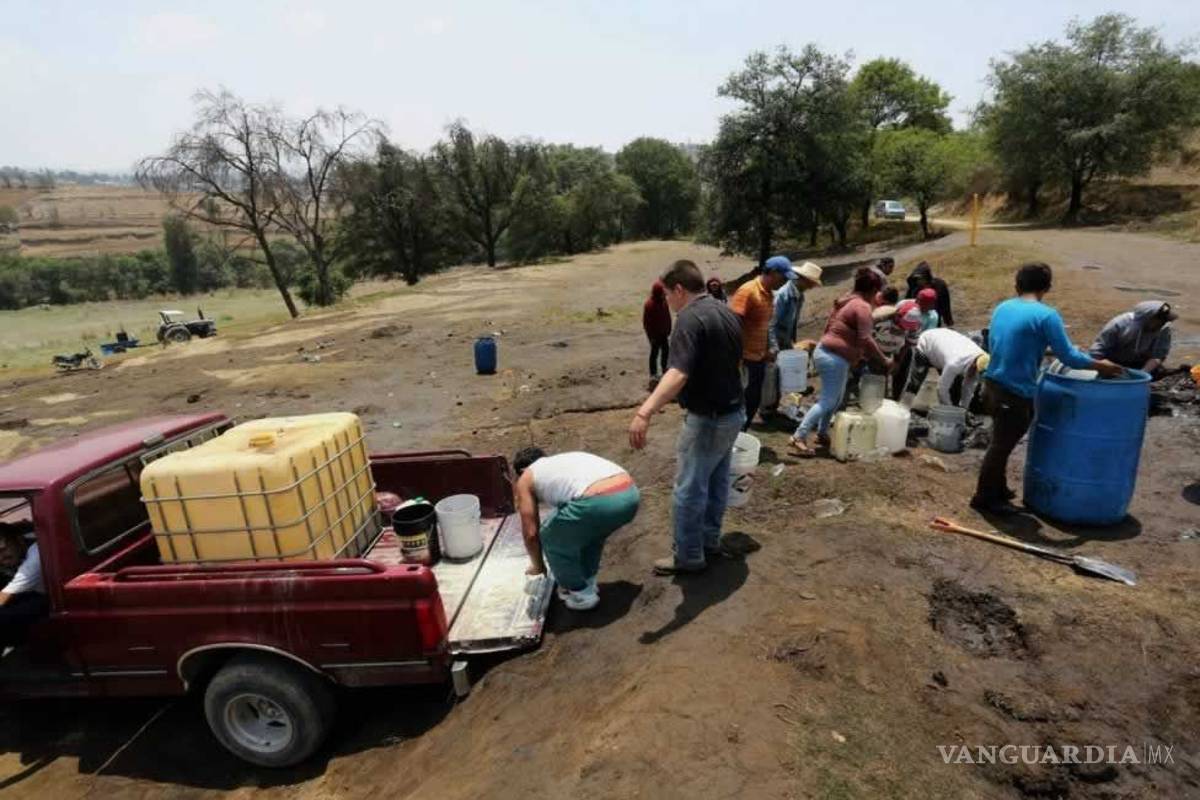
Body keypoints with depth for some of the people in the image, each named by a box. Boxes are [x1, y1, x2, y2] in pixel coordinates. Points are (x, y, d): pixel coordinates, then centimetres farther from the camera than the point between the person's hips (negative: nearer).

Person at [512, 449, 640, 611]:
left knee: (550, 538, 19)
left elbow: (530, 532, 20)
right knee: (590, 529, 37)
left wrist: (538, 566, 39)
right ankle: (587, 582, 43)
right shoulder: (565, 460, 38)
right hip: (630, 494, 7)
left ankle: (582, 595, 25)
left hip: (599, 503, -7)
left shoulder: (525, 479, 20)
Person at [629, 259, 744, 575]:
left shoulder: (690, 318, -22)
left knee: (688, 490, 3)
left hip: (707, 419, -9)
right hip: (733, 412, 10)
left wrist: (644, 412, -45)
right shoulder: (727, 313, 8)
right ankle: (710, 540, 35)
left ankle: (689, 556, 16)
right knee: (716, 482, 21)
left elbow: (678, 373, -36)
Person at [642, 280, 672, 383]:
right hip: (654, 333, -7)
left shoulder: (664, 301, 0)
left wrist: (668, 330, 6)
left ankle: (665, 369, 29)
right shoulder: (649, 304, -21)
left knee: (666, 349, 12)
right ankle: (653, 374, 15)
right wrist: (651, 336, -15)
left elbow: (667, 316, 8)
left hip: (663, 332, 7)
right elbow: (646, 322, -17)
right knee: (655, 351, 3)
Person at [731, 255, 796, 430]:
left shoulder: (769, 294, 11)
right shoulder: (747, 291, -16)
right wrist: (737, 356, -24)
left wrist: (767, 350, 15)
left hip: (759, 357, 9)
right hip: (744, 357, -9)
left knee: (754, 400, 14)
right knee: (743, 401, -2)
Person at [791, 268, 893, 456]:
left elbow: (829, 328, 20)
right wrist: (884, 360, -12)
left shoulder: (846, 302, 14)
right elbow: (866, 340, -22)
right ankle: (799, 437, -10)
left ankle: (822, 432, 29)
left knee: (836, 399, 20)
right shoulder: (862, 306, -14)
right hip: (835, 358, -10)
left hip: (827, 352, 10)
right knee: (828, 401, -7)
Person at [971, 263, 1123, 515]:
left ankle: (998, 490, 35)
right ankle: (985, 498, 18)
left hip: (993, 385, 7)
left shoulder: (1001, 308, 7)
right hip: (1016, 393, -7)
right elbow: (1069, 357, -12)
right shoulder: (1046, 315, -13)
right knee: (1001, 446, 6)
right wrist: (1101, 366, 4)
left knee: (1001, 443, 22)